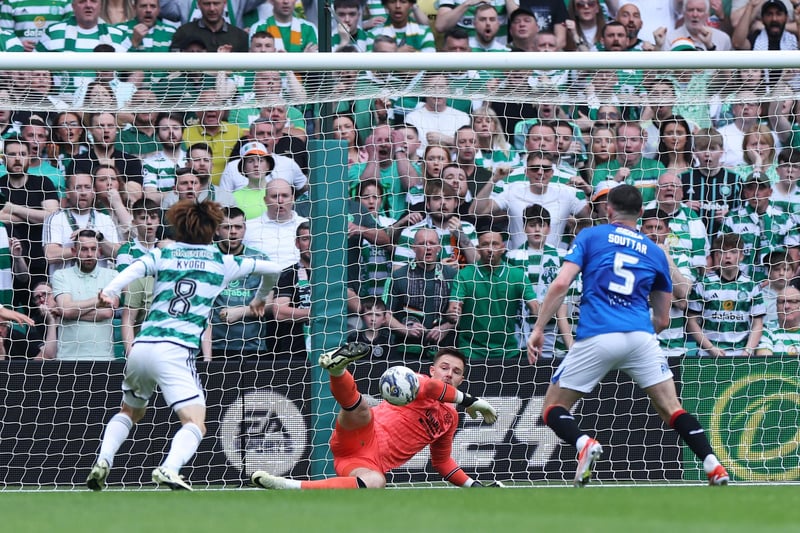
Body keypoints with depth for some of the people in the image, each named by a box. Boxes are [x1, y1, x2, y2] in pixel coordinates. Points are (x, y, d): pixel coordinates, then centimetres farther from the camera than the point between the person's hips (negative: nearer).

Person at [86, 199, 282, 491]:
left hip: (141, 347, 4)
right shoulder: (222, 262, 13)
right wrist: (261, 298, 44)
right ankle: (169, 469, -38)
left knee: (130, 410, 28)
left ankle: (102, 462, 7)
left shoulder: (162, 255, 14)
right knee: (195, 424, -10)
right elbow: (272, 268, 25)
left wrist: (109, 292, -22)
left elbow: (133, 269, -7)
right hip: (175, 352, -4)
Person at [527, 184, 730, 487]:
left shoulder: (590, 237, 12)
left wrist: (538, 329, 3)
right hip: (640, 336, 2)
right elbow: (662, 320, 23)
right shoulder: (655, 253, 20)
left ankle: (583, 444, -22)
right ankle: (713, 465, -13)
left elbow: (561, 284, -1)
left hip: (595, 337, -2)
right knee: (672, 409, 7)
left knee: (553, 410, 8)